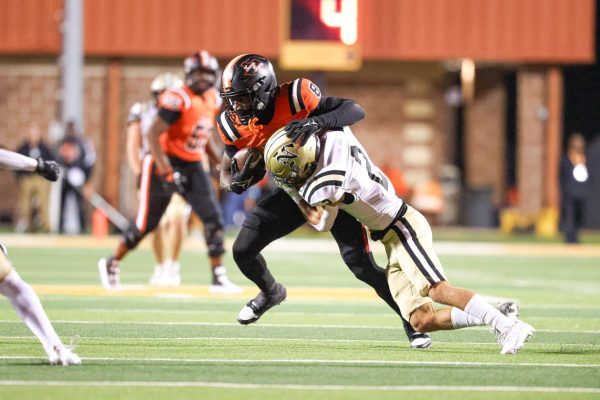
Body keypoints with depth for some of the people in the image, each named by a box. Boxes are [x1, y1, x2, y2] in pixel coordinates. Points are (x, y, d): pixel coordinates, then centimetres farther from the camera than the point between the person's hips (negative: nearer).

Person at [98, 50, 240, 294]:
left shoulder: (212, 99, 6)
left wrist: (220, 162, 16)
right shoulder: (178, 99, -20)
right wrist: (165, 170, -28)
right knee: (146, 223, 2)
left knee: (213, 218, -6)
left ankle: (219, 278, -3)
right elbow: (153, 133, -24)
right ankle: (112, 264, 24)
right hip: (168, 162, -7)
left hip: (192, 167, 7)